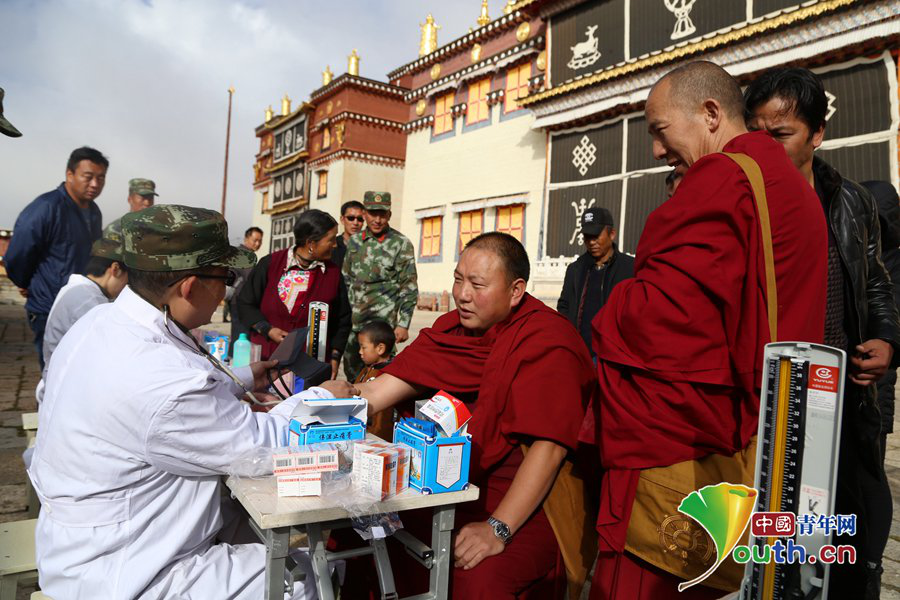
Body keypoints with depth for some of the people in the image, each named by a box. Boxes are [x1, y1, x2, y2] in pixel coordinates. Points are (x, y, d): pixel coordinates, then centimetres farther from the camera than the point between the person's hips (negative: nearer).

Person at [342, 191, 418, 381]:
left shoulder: (401, 244, -6)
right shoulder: (354, 241, 8)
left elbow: (409, 288, -6)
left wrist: (403, 324, -11)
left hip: (382, 323, -5)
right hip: (352, 322, 5)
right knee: (352, 373, 15)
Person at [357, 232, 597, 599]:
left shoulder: (547, 342, -16)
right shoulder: (453, 328, 4)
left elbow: (549, 446, -22)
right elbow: (385, 388, -2)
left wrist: (498, 529, -28)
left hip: (529, 503, -6)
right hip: (458, 485, 6)